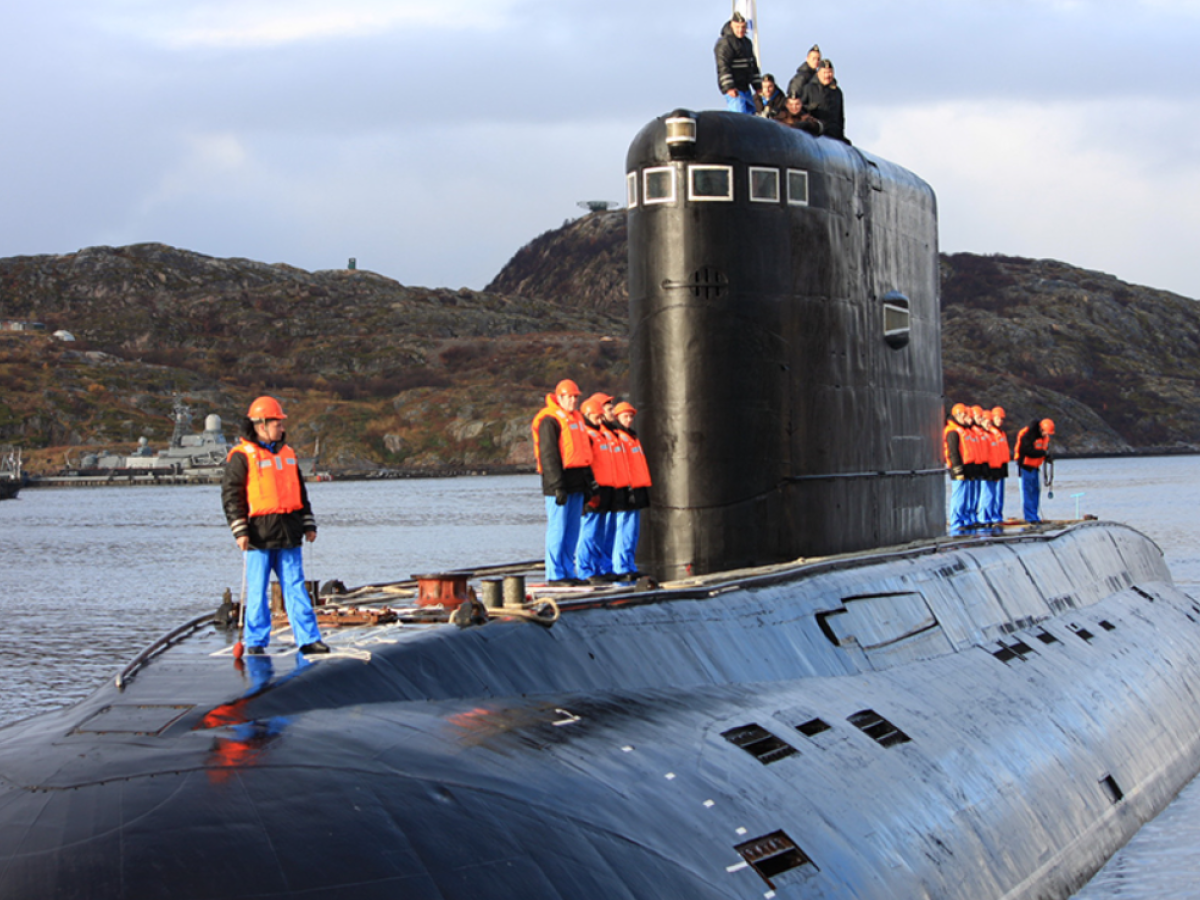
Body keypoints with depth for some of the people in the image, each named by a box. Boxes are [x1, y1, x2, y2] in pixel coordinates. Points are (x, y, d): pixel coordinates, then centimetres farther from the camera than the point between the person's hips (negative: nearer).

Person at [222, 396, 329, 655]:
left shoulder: (287, 453, 16)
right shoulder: (242, 456, -4)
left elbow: (300, 491, 23)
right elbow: (231, 495, -6)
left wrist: (308, 524, 18)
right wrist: (239, 531, -13)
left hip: (288, 536, 5)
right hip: (259, 536, -5)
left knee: (296, 587, 5)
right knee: (257, 590, 0)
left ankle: (308, 639, 7)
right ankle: (255, 642, 7)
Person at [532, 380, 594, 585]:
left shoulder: (577, 418, 18)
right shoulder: (550, 420, -9)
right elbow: (548, 455, -14)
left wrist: (588, 479, 17)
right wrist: (558, 486, -19)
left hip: (577, 483, 8)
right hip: (559, 482, -8)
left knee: (573, 530, 9)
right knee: (558, 528, -7)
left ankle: (568, 571, 15)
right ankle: (554, 574, -4)